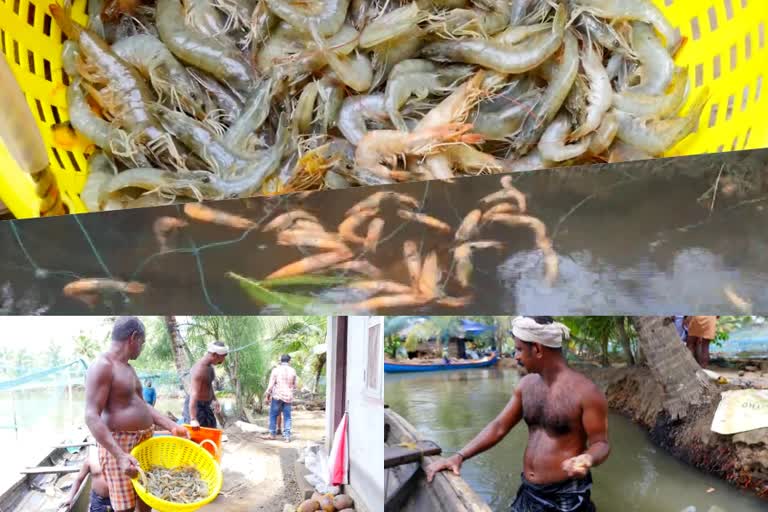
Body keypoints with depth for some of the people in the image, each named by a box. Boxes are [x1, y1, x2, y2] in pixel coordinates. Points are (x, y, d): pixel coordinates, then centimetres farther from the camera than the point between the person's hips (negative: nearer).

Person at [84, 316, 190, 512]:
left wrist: (172, 426, 9)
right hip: (119, 445, -9)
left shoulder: (127, 367, 14)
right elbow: (92, 417, -23)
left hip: (143, 443, 9)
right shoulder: (102, 366, -16)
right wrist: (120, 455, -31)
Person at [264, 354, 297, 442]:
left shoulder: (276, 370, -5)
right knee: (287, 417, 5)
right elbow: (294, 386, 8)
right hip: (288, 396, 2)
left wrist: (267, 397, 3)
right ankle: (287, 436, 3)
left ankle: (272, 434, 17)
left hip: (277, 396, -2)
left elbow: (271, 385, -6)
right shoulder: (293, 371, 1)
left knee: (273, 415, 12)